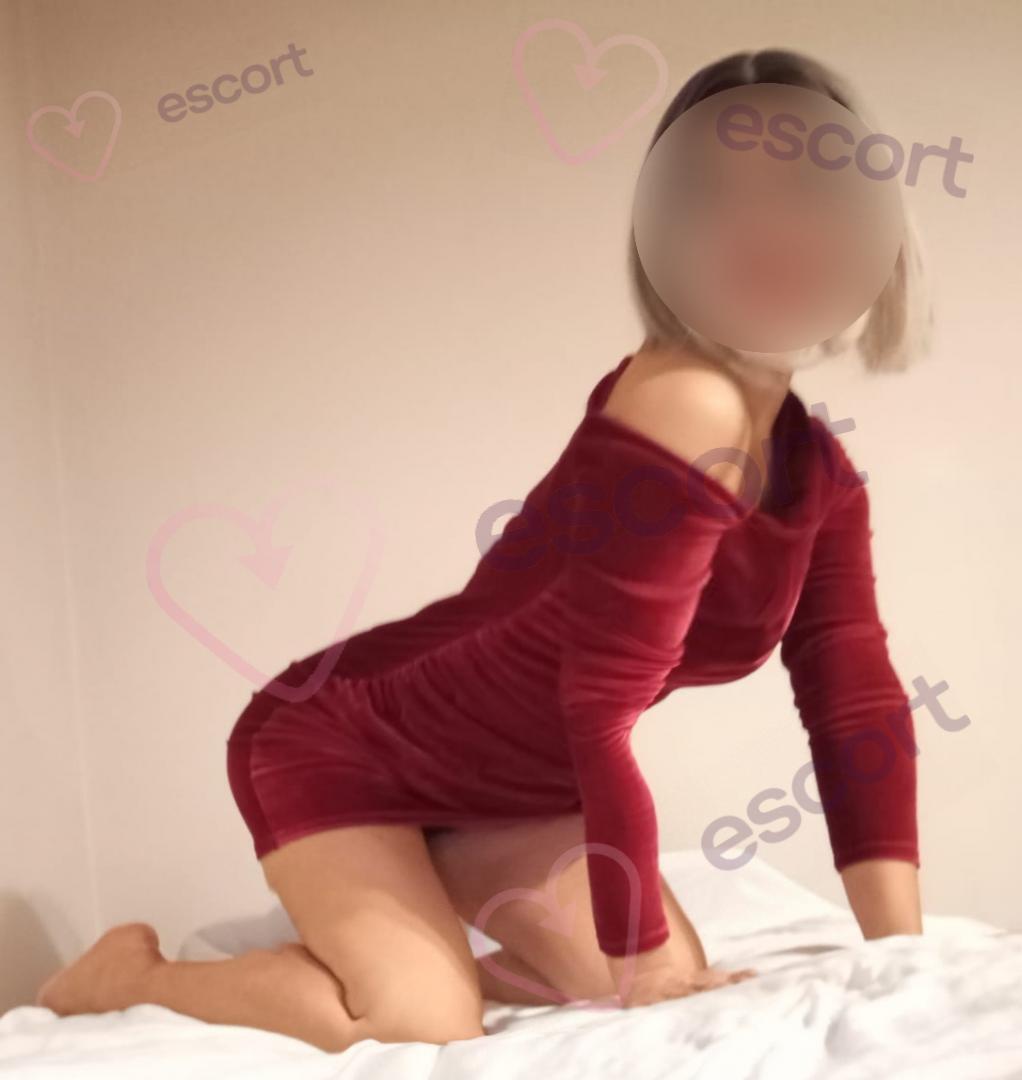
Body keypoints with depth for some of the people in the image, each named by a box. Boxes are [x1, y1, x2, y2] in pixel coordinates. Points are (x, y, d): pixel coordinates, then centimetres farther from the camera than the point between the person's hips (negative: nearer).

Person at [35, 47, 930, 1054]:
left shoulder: (818, 470, -3)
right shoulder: (681, 409, -31)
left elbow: (859, 704, -5)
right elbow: (603, 713, -30)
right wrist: (645, 965, -20)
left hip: (500, 784, 8)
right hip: (342, 746, -8)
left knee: (667, 998, -1)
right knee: (425, 1030, -21)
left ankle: (386, 954, 19)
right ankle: (131, 972, 4)